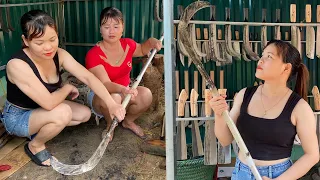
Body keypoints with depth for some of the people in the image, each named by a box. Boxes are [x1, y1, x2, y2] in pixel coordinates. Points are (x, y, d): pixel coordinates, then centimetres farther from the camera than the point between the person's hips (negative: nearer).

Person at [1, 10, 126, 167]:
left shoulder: (59, 55, -14)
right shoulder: (17, 65, -35)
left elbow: (88, 77, -20)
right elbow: (49, 102, -39)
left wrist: (111, 104, -32)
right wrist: (68, 88, -19)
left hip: (42, 110, 7)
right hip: (17, 117, -7)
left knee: (85, 114, -1)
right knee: (62, 113, -31)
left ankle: (40, 129, 9)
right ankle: (35, 146, -4)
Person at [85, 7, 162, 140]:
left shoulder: (128, 45, -7)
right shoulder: (93, 55, -26)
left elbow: (142, 50, 19)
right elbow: (105, 84, -35)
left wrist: (151, 42, -4)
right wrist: (123, 90, -56)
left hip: (124, 93, 5)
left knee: (146, 95, -24)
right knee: (113, 97, -40)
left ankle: (128, 121, 6)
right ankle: (110, 125, -5)